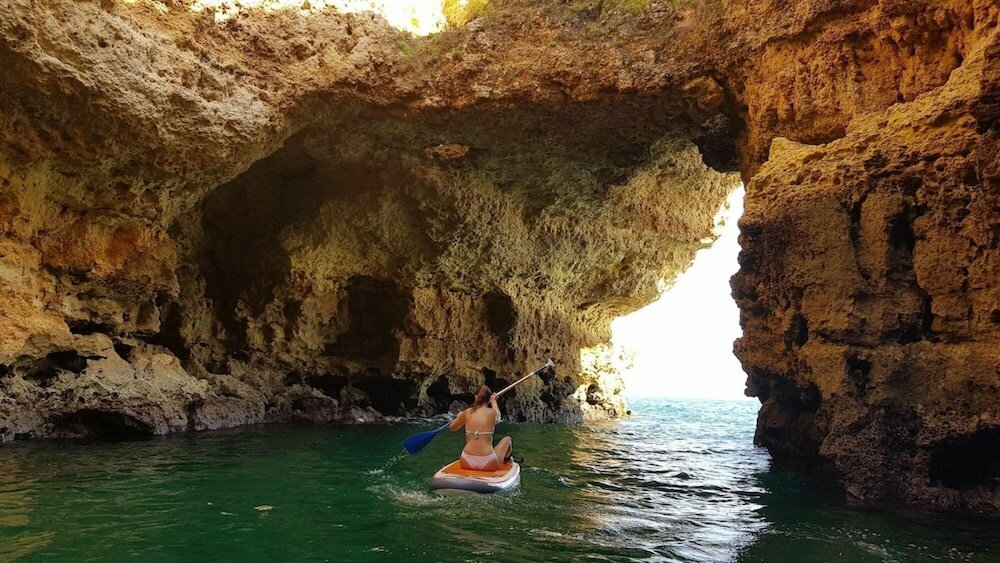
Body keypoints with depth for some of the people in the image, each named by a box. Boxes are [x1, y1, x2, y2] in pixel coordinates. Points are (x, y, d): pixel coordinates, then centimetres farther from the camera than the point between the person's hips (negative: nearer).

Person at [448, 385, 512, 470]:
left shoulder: (467, 412, 0)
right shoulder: (492, 412, -5)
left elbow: (452, 428, 18)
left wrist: (459, 416, 38)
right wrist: (493, 401, 40)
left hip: (467, 463, 2)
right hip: (488, 463, -2)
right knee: (507, 439, 27)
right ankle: (507, 460, 54)